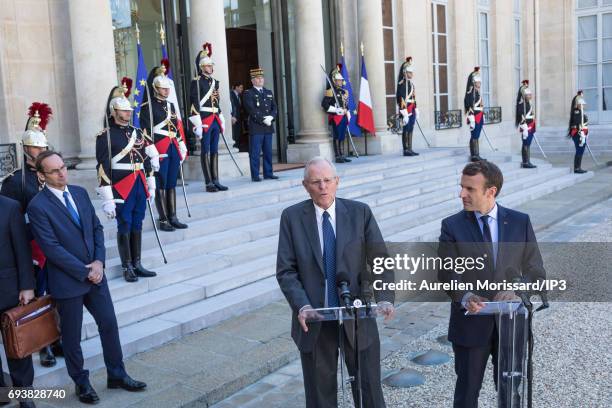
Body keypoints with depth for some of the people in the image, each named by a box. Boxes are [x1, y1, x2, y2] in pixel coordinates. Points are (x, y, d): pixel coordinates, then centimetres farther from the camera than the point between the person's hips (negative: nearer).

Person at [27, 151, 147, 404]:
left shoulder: (80, 193, 4)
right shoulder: (38, 207, -15)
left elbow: (97, 228, 7)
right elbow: (52, 248, -18)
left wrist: (99, 262, -7)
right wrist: (84, 272, -15)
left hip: (95, 273, 6)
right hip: (67, 281, -5)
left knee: (109, 324, 12)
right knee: (72, 336, 11)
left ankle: (116, 375, 29)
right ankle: (82, 383, 30)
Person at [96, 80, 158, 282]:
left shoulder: (137, 132, 11)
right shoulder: (105, 136, -8)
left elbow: (148, 159, 18)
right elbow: (103, 168, -12)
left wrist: (151, 186, 16)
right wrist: (108, 199, -17)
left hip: (140, 186, 6)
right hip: (122, 189, -6)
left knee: (137, 226, 12)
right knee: (124, 227, 1)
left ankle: (137, 264, 21)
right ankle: (127, 267, 11)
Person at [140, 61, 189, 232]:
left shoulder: (170, 105, 15)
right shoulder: (148, 106, -7)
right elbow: (145, 130, -12)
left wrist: (181, 146, 15)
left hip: (173, 148, 7)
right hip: (160, 149, -7)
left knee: (172, 184, 10)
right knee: (161, 185, -1)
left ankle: (173, 218, 16)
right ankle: (163, 220, 5)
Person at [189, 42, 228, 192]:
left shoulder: (214, 81, 17)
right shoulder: (196, 82, -7)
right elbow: (194, 103, -14)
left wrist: (221, 120, 19)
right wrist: (197, 124, -20)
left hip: (215, 120, 8)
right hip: (205, 120, -7)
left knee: (215, 150, 9)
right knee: (206, 151, -3)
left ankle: (215, 181, 14)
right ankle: (209, 183, 0)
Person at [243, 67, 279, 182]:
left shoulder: (269, 93, 19)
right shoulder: (248, 94, 0)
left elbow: (274, 108, 12)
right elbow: (252, 110, -10)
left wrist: (271, 117, -7)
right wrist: (263, 120, -15)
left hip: (268, 127, 6)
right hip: (256, 128, -5)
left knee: (268, 152, 7)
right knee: (255, 153, -4)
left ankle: (268, 173, 14)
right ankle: (255, 175, -1)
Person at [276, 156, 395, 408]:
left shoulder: (360, 212, -2)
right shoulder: (292, 217, -3)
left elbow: (380, 259, -3)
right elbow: (286, 270, -5)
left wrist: (385, 298, -19)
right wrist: (302, 306, -20)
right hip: (315, 321, 0)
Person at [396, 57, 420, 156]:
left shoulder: (411, 83, 17)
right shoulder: (402, 84, -11)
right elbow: (401, 99, -18)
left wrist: (416, 112, 18)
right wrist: (404, 114, -22)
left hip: (412, 110, 9)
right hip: (407, 110, -9)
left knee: (410, 129, 10)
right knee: (406, 130, -6)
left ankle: (410, 149, 14)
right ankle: (406, 150, -2)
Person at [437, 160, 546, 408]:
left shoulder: (520, 222, -1)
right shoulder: (452, 226, -5)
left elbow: (536, 271, 1)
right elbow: (447, 274, -7)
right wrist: (465, 297, -27)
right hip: (470, 323, -1)